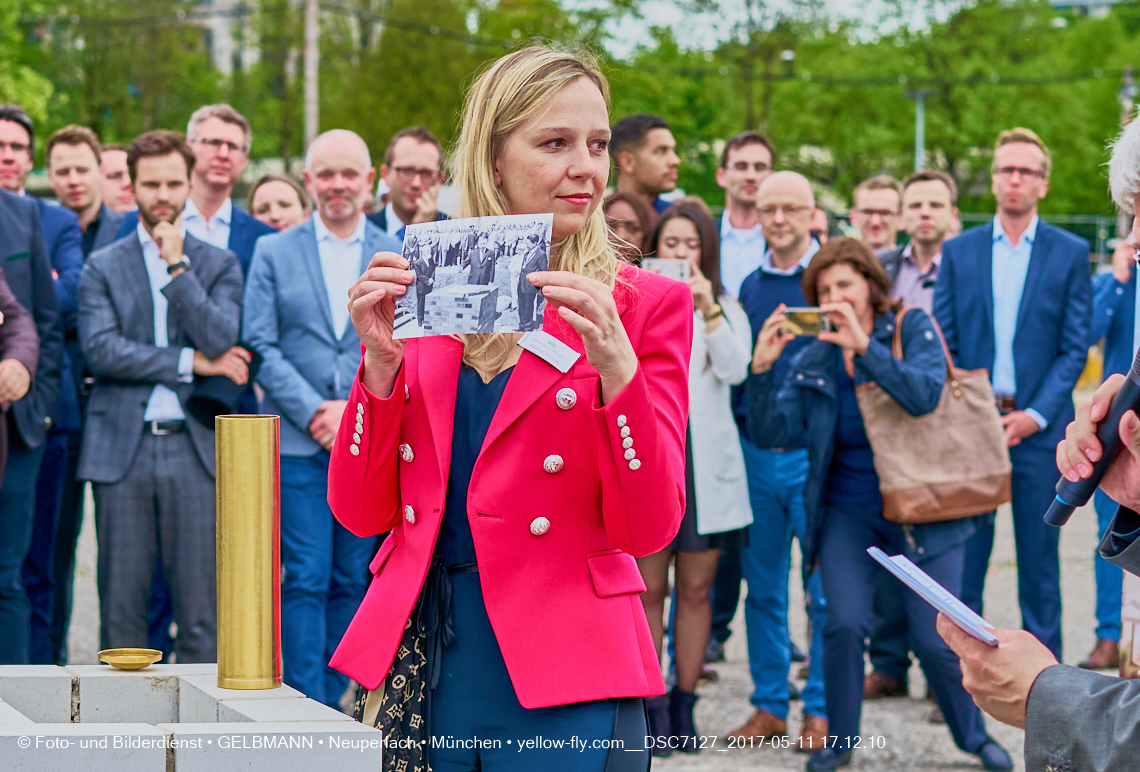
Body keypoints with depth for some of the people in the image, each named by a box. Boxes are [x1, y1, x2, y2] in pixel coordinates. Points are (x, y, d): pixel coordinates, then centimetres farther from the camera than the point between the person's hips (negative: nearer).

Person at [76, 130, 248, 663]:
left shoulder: (220, 265, 10)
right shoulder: (102, 267, 9)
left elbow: (220, 339, -6)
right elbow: (99, 350, -5)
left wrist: (177, 267, -8)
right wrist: (189, 362, -8)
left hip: (195, 446, 0)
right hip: (123, 447, 0)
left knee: (201, 612, -1)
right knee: (121, 607, 3)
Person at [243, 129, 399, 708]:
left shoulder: (398, 257, 9)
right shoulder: (273, 253, 7)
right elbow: (261, 346, 1)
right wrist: (314, 411, -11)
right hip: (297, 443, -1)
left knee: (352, 581, 5)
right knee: (305, 580, -6)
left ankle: (330, 699, 14)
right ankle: (308, 709, -4)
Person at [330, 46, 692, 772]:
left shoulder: (644, 303, -1)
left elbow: (650, 527, -8)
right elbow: (364, 513, 4)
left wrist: (615, 365, -20)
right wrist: (381, 362, -9)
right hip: (417, 673, 3)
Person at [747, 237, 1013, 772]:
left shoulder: (913, 329, -5)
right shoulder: (813, 359, 2)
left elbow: (924, 395, -23)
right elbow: (773, 431, -6)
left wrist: (864, 347, -32)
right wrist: (762, 368, -21)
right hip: (848, 515, 2)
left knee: (934, 638, -2)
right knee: (844, 624, -16)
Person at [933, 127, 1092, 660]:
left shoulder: (1070, 253, 4)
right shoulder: (959, 251, 9)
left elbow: (1075, 348, 1)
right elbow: (941, 343, 7)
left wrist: (1035, 416, -10)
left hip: (1038, 426, -1)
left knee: (1039, 553, 4)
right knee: (964, 556, 2)